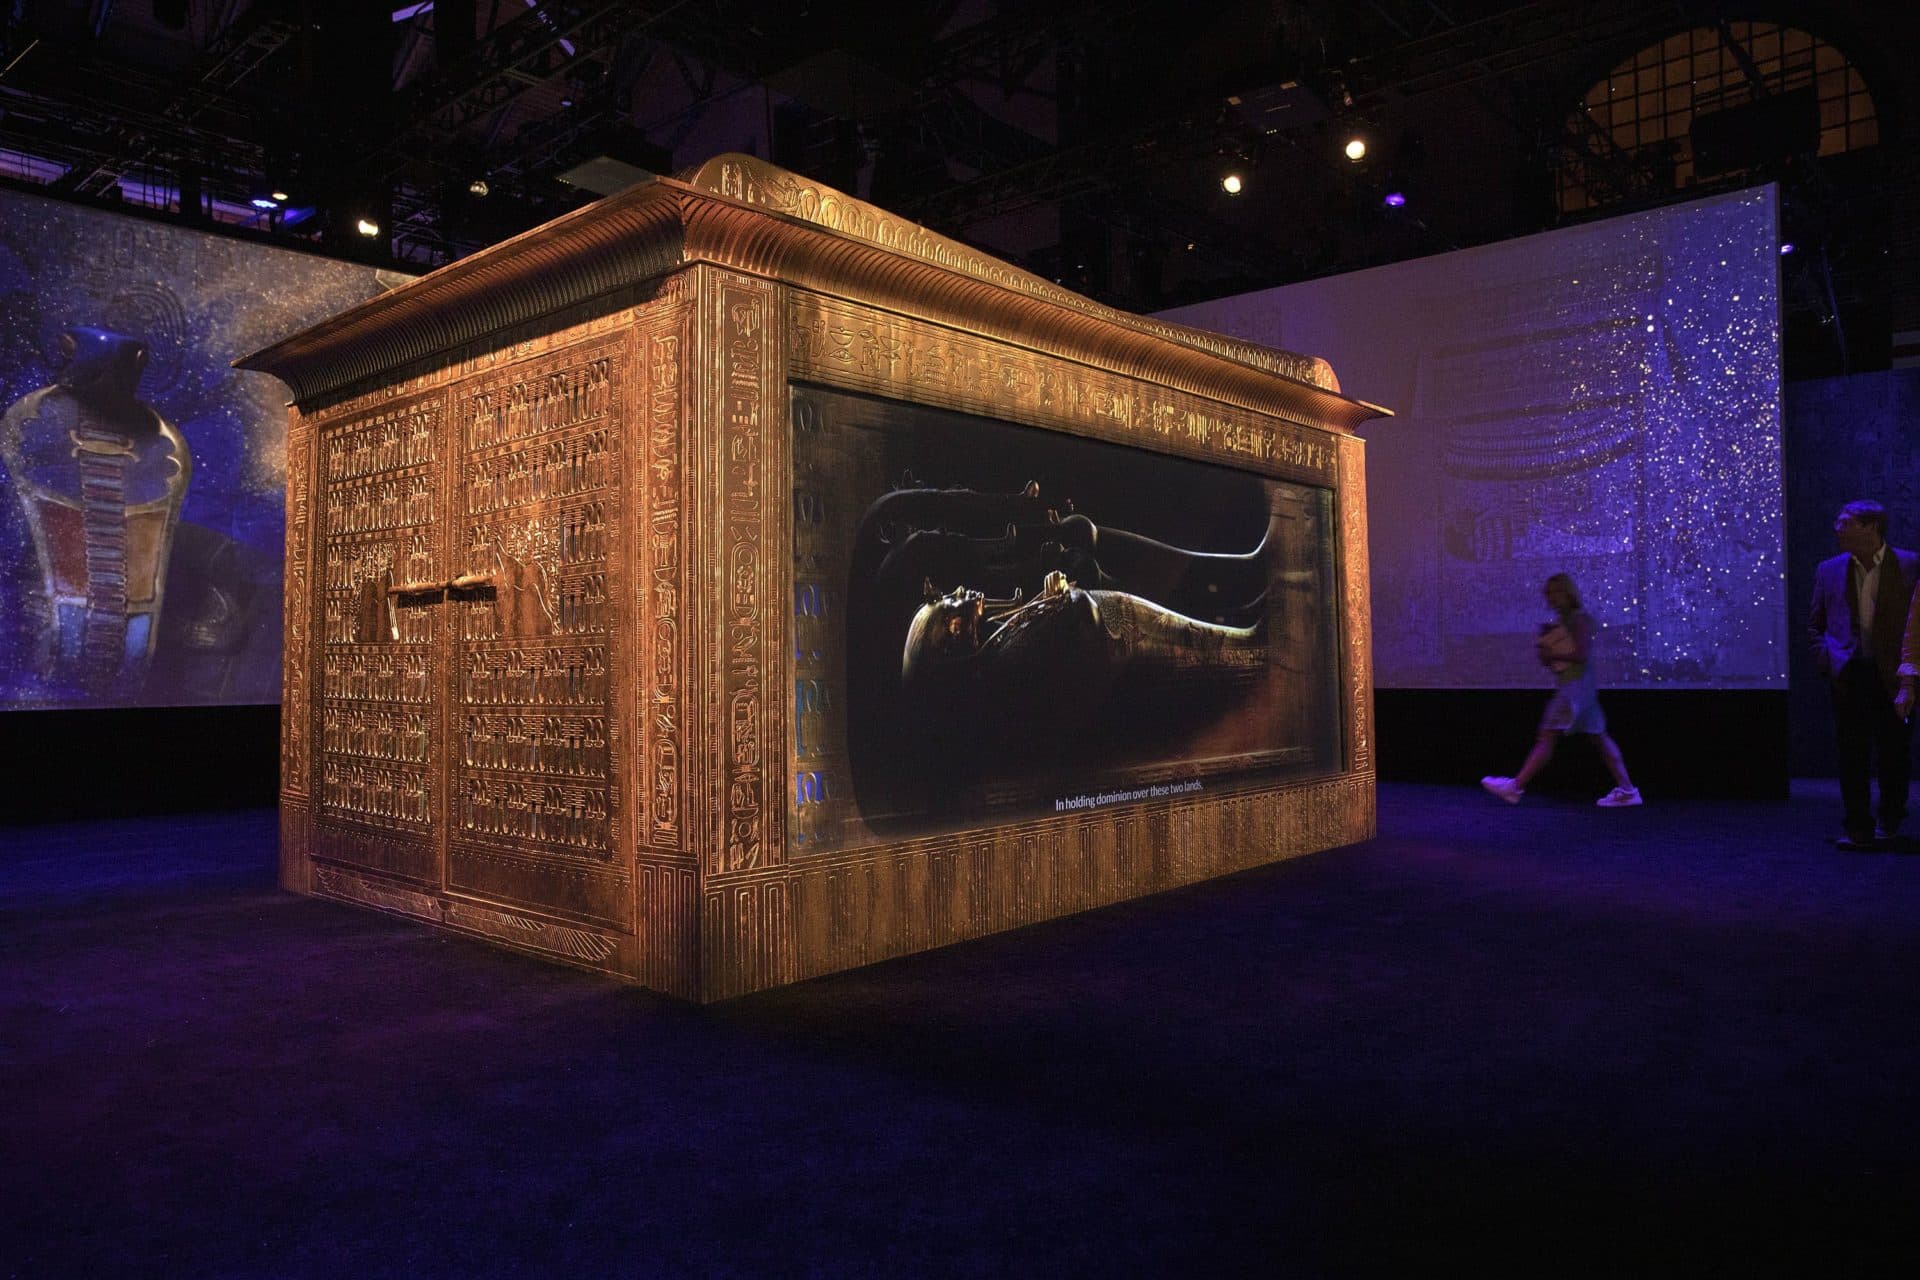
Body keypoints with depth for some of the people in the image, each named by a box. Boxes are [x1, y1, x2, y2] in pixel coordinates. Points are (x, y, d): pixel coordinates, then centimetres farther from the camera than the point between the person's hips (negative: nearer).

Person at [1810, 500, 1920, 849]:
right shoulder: (1828, 570, 9)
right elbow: (1815, 625, 14)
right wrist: (1826, 658, 0)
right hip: (1849, 676, 2)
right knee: (1852, 755, 0)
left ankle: (1889, 821, 29)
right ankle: (1858, 829, 5)